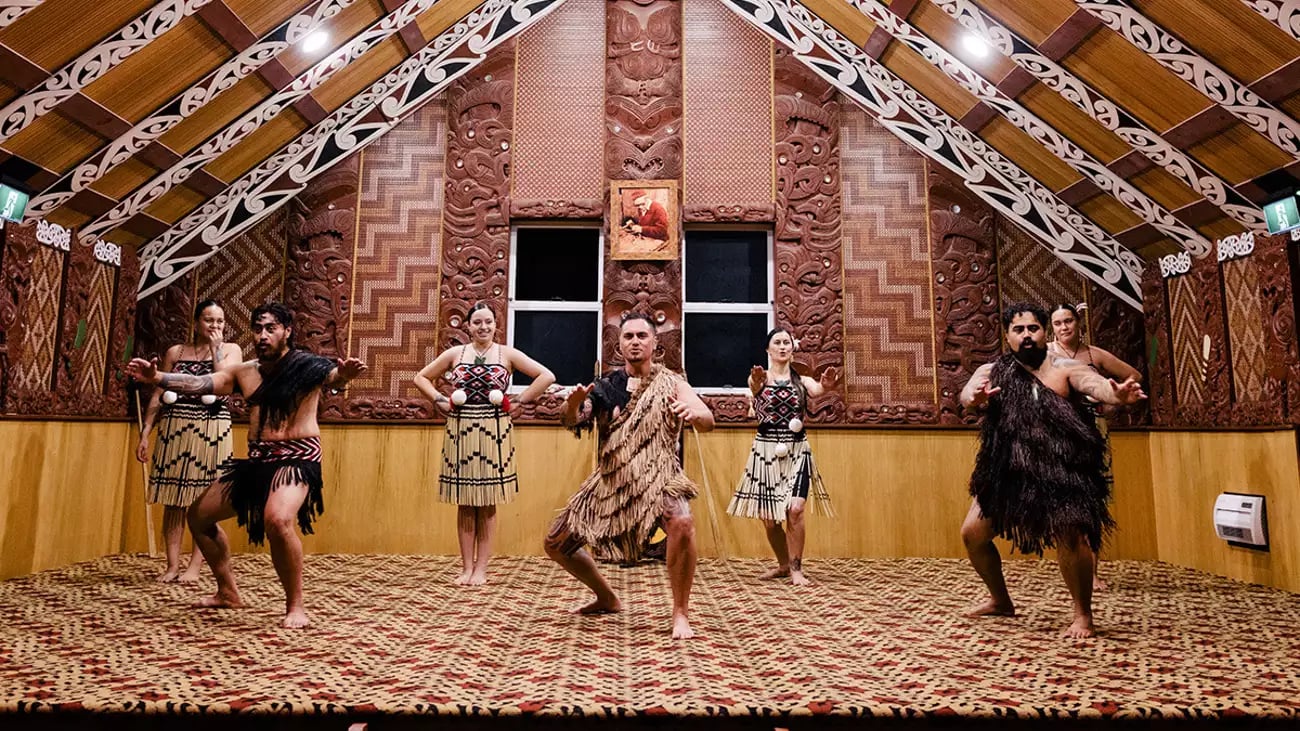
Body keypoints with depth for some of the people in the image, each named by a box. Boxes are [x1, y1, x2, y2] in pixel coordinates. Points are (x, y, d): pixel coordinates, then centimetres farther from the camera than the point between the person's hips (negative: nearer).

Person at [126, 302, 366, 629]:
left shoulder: (305, 365, -10)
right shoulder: (244, 372, 12)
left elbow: (332, 376, -30)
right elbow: (199, 383, 7)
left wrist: (344, 375, -54)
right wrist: (157, 378, -9)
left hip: (297, 458, -8)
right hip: (257, 460, 9)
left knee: (277, 520, -34)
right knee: (199, 514, 18)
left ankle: (296, 605, -15)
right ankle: (228, 592, 34)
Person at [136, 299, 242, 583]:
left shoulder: (231, 350, 6)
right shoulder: (175, 352, 11)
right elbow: (157, 396, 10)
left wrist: (215, 349, -7)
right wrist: (144, 434, 5)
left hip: (211, 431, -2)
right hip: (174, 429, 2)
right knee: (173, 499, 2)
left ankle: (194, 566, 5)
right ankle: (172, 565, 10)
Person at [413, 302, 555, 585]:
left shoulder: (507, 354, 2)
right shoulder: (454, 353, 7)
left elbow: (547, 376, -2)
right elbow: (421, 377, 15)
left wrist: (519, 402, -5)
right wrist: (440, 401, 1)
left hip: (493, 434, -1)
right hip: (461, 433, 1)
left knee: (488, 503, 5)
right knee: (465, 503, 6)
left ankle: (481, 568, 15)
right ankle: (466, 567, 16)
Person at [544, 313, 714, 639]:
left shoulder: (671, 383, -3)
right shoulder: (604, 386, 4)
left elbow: (708, 421, -17)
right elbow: (571, 421, -8)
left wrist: (693, 414, -41)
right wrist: (572, 405, -32)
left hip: (658, 476, -4)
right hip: (610, 481, 4)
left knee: (682, 523, -35)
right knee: (556, 544, 7)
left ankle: (681, 615, -13)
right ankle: (607, 599, 31)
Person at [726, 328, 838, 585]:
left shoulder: (801, 380, 6)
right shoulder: (760, 378, 2)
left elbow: (816, 390, -16)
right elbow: (755, 386, -23)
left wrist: (826, 386, -41)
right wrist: (757, 383, -48)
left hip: (796, 451, 0)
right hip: (766, 450, 0)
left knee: (795, 509, -16)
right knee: (768, 517, 5)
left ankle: (796, 568, 2)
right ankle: (783, 564, 28)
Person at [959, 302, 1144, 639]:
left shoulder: (1066, 369, -2)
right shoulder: (992, 371, 2)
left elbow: (1095, 384, -22)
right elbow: (967, 392, -17)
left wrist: (1117, 394, -46)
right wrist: (973, 397, -43)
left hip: (1062, 471, -3)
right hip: (1007, 471, 3)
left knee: (1071, 536, -18)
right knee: (972, 532, 6)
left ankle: (1083, 615, 7)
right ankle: (1000, 600, 30)